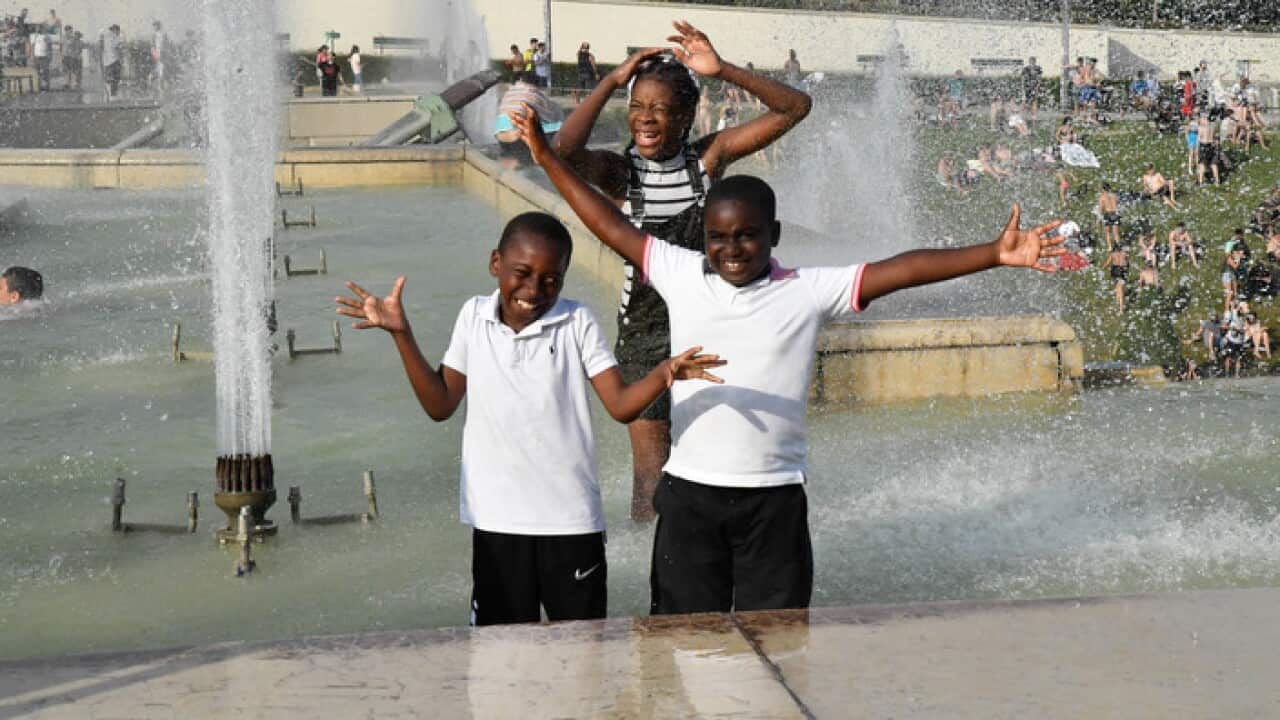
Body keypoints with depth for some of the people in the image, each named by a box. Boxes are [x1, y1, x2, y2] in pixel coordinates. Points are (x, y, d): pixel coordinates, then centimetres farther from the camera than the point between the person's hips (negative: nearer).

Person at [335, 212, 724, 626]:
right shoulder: (474, 317, 2)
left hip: (570, 519, -2)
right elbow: (441, 405, 5)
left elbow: (620, 405, -10)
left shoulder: (576, 323, -5)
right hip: (496, 521, 2)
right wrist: (401, 334, -3)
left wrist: (663, 375, -30)